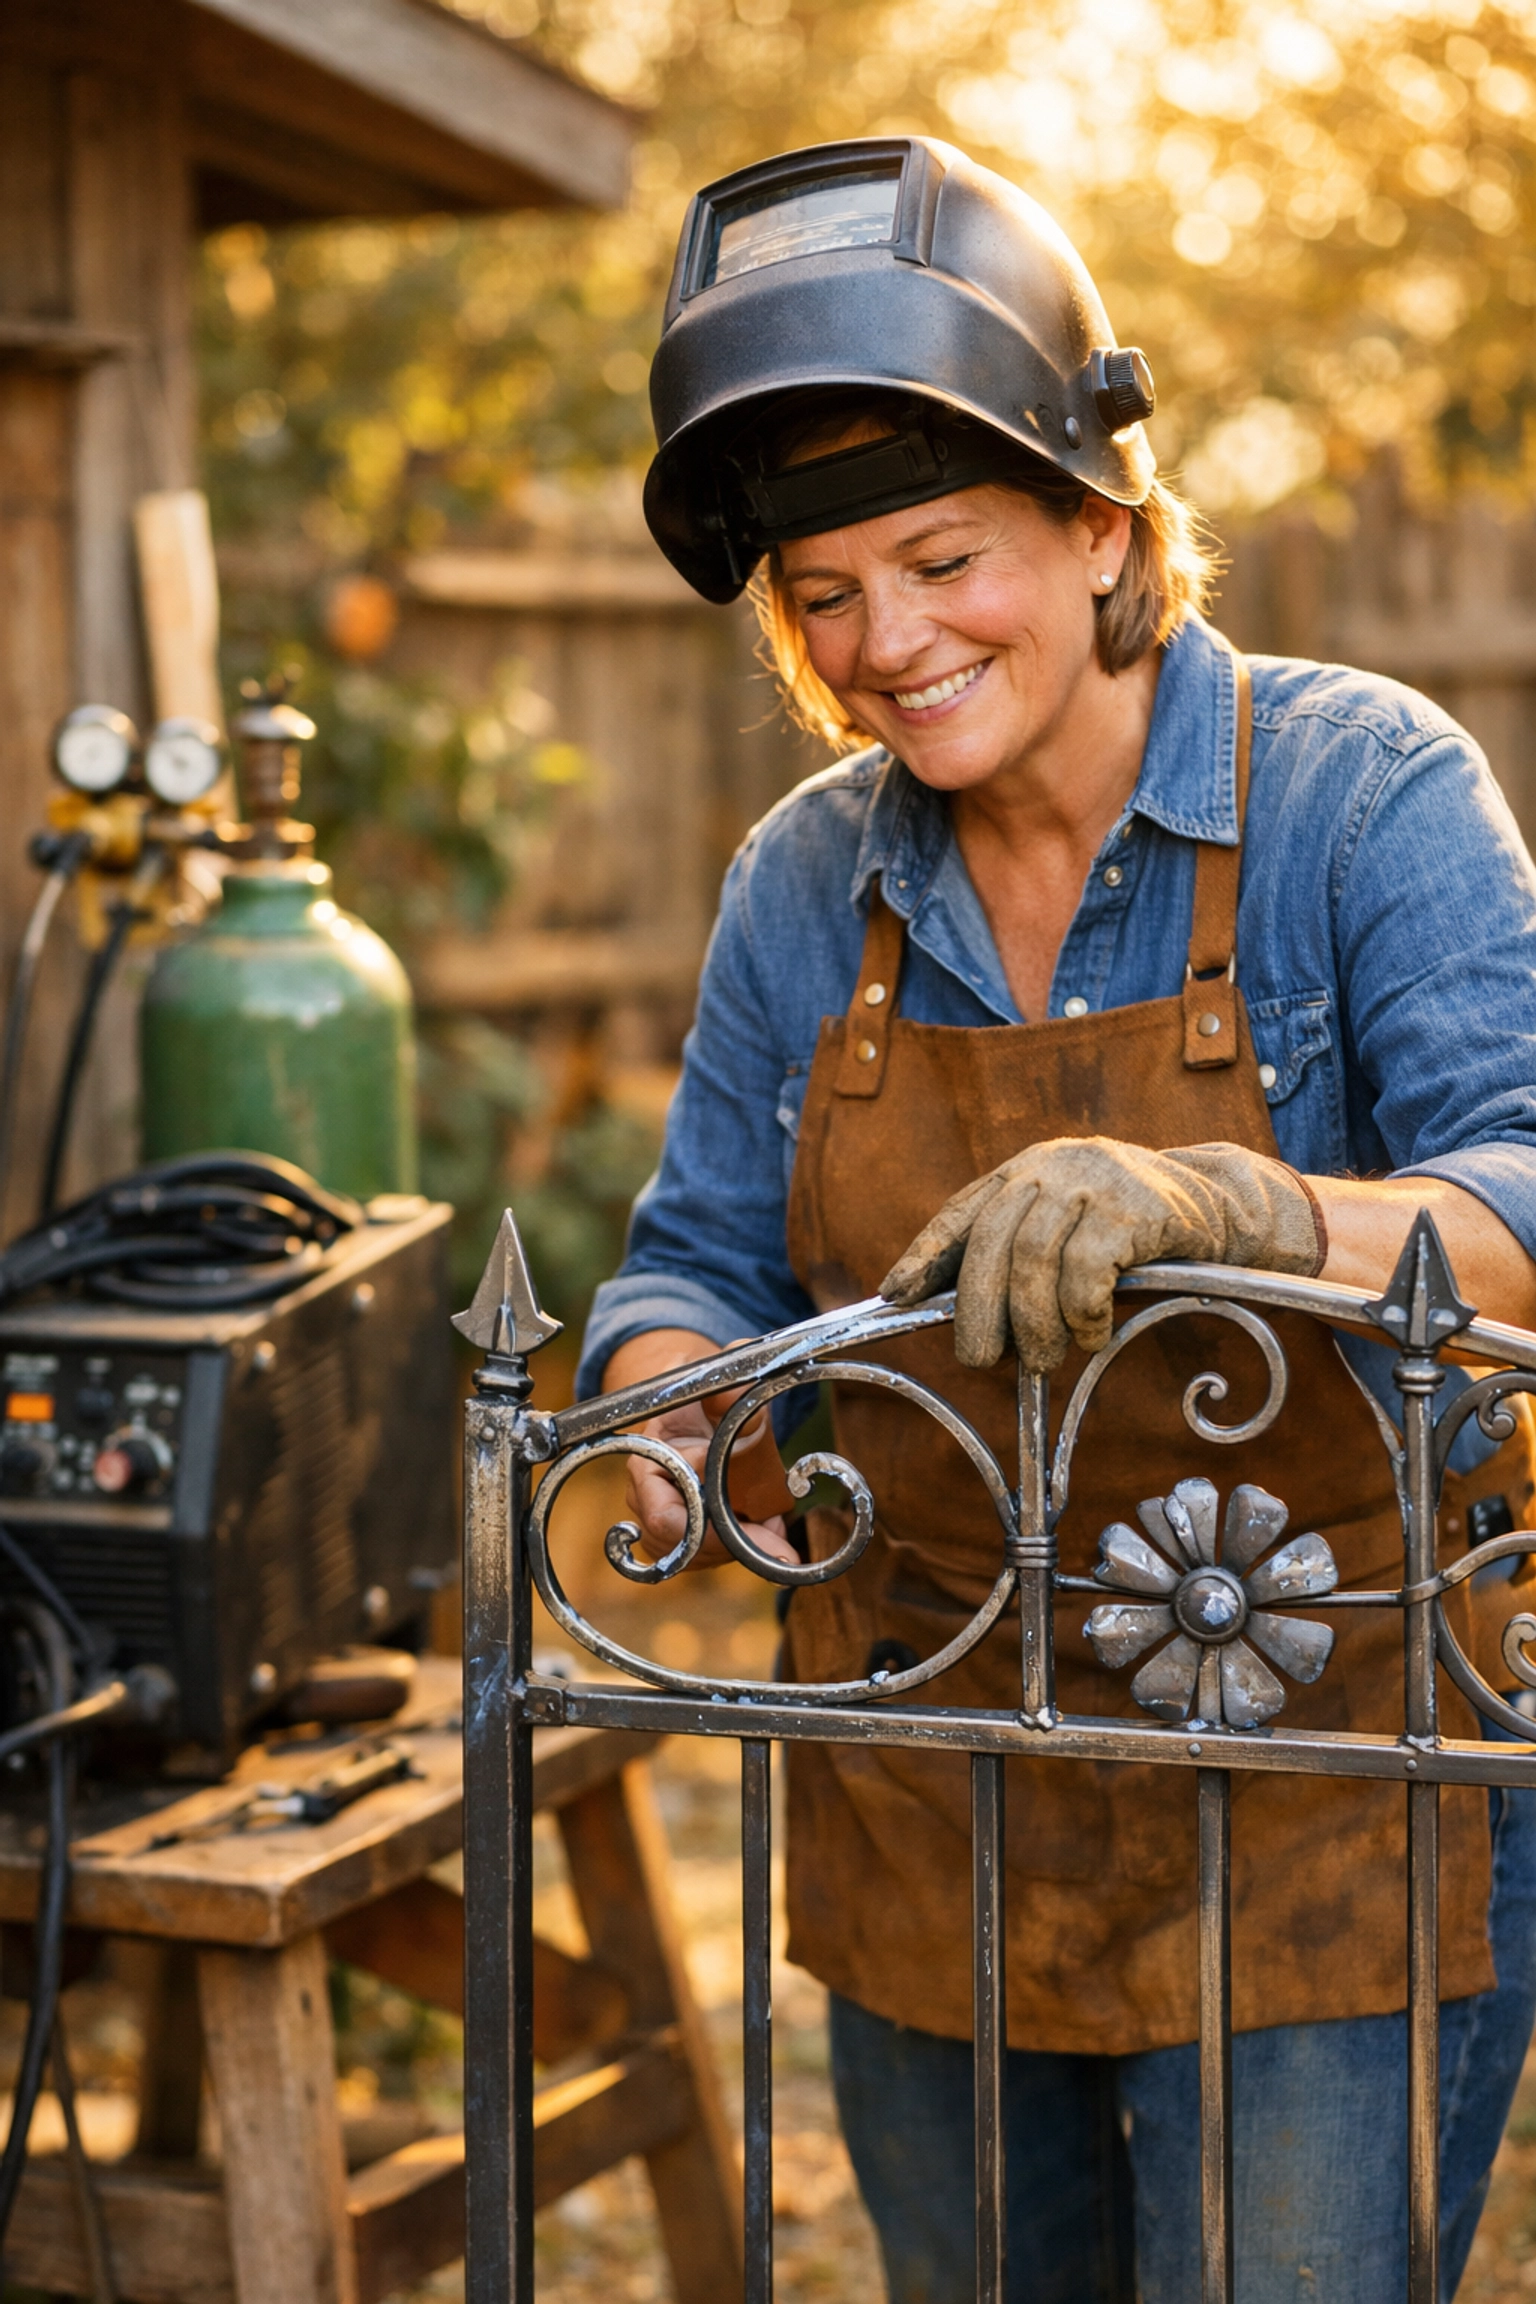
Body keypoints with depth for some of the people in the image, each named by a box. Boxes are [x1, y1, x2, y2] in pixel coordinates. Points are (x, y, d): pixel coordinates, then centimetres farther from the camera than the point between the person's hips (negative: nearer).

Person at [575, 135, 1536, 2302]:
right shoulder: (807, 883, 2)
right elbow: (696, 1265, 8)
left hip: (1321, 1778, -4)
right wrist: (676, 1410, -16)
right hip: (928, 1780, 5)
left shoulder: (1357, 788, -12)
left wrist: (1229, 1207, -43)